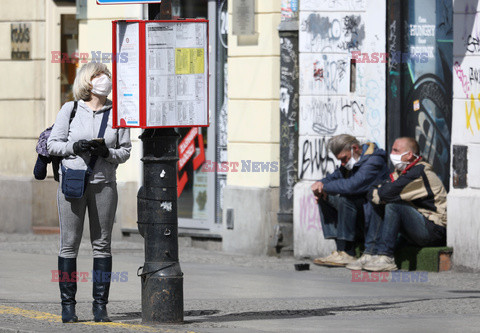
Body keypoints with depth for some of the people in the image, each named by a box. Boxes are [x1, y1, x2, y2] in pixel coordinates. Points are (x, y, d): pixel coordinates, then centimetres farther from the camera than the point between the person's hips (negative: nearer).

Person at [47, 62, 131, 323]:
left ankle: (100, 305, 7)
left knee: (102, 245, 2)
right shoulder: (70, 110, 4)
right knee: (69, 244, -2)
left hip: (103, 184, 1)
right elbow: (52, 144, 5)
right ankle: (68, 305, 2)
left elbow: (125, 151, 8)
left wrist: (108, 152, -11)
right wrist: (74, 147, -12)